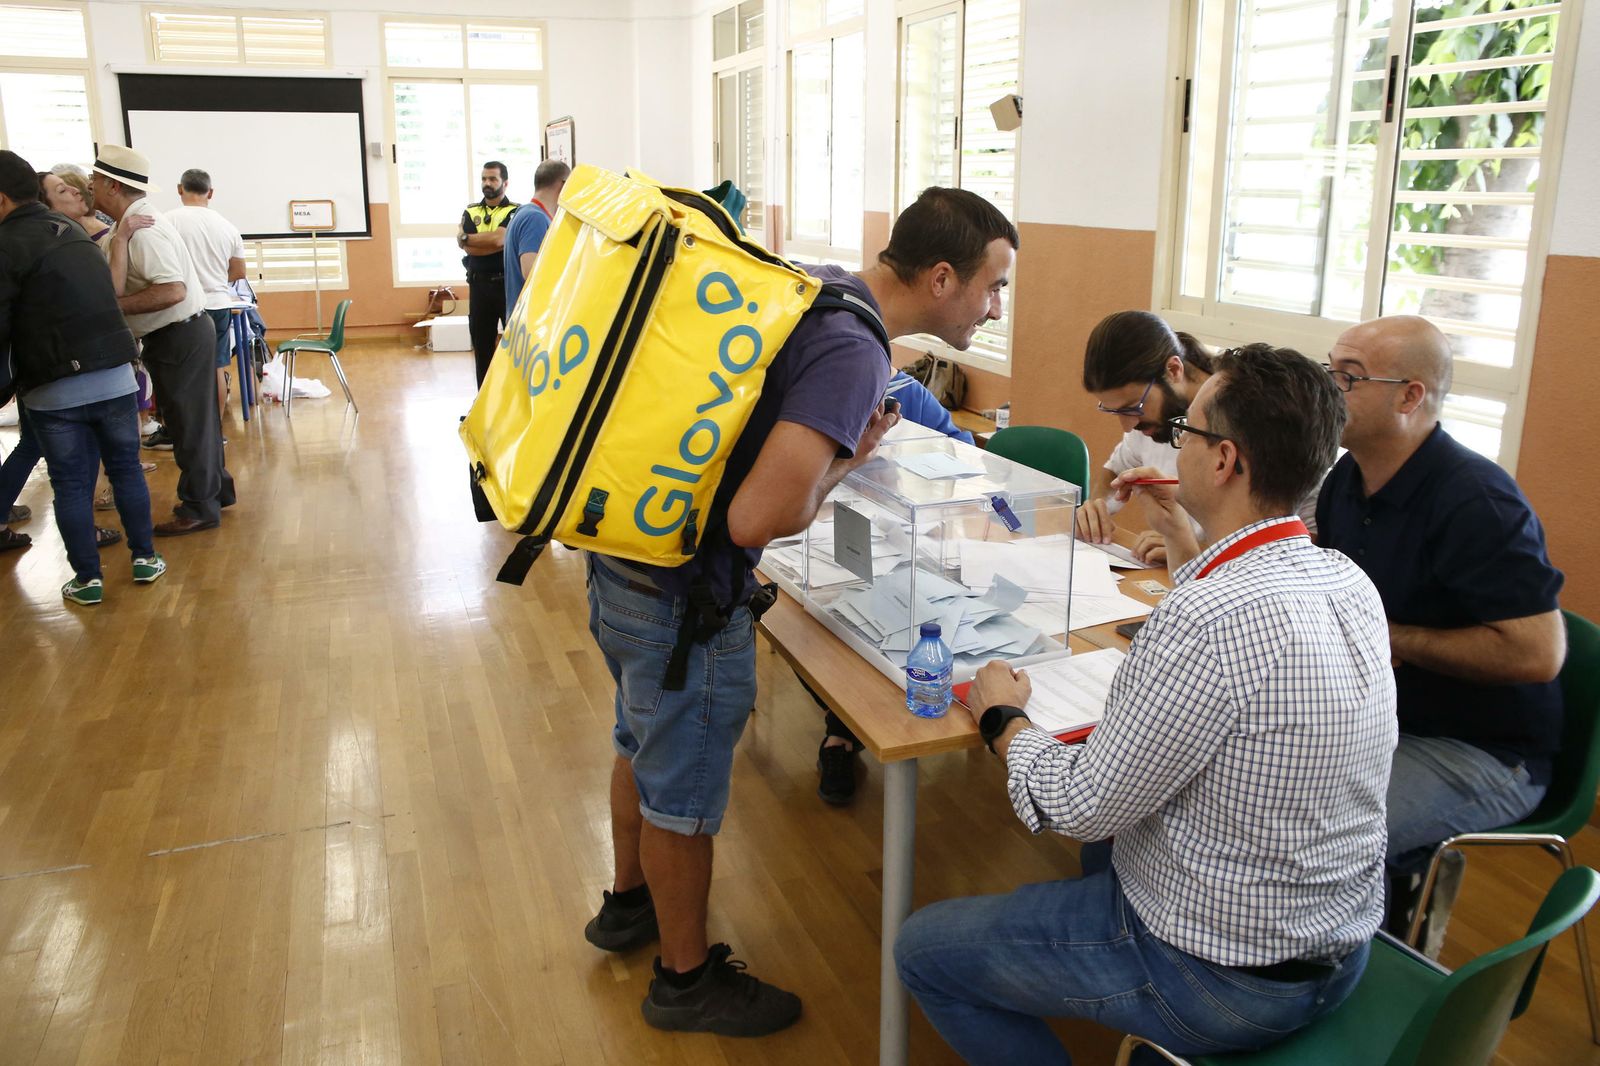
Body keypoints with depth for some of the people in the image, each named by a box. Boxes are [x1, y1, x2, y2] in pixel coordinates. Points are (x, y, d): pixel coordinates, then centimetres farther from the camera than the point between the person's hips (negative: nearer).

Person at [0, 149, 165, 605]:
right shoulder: (71, 230, 13)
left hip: (54, 391, -5)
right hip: (115, 377, 5)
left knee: (71, 484, 6)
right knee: (126, 468, 14)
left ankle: (87, 579, 13)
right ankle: (145, 559, 21)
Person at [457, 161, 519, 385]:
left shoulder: (515, 211, -1)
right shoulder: (471, 211, 11)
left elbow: (499, 239, -16)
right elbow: (468, 248, -3)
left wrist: (466, 238, -4)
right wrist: (491, 242, -13)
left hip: (507, 283, -4)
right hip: (479, 284, 4)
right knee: (481, 342, 9)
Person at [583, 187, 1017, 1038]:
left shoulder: (808, 284, 2)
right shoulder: (854, 352, -25)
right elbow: (759, 519, -33)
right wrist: (843, 465, -15)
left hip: (624, 551, 9)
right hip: (681, 592, -9)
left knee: (643, 742, 28)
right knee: (682, 790, 11)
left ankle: (629, 904, 52)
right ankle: (686, 980, 35)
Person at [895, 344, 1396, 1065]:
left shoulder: (1208, 620, -34)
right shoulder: (1350, 581, -5)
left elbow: (1077, 807, -23)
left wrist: (1003, 719, -6)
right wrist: (1182, 537, 15)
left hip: (1223, 979, -9)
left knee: (923, 947, 4)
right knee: (1109, 841, 34)